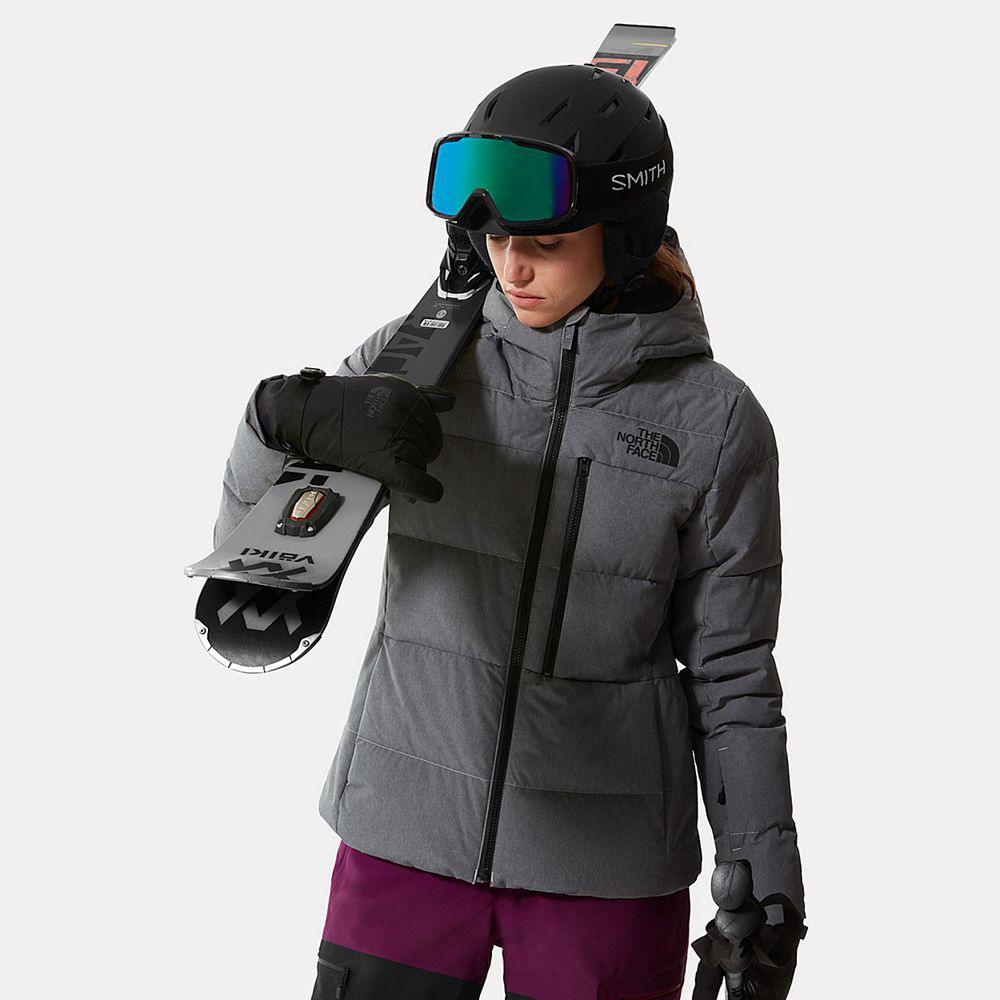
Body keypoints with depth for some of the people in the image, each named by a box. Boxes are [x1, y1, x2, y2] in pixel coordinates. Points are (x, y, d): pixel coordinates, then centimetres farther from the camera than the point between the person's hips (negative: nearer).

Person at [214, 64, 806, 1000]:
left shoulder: (716, 422, -5)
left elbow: (731, 673, 1)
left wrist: (765, 881, -3)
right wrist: (292, 419, -23)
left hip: (606, 860, -1)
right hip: (408, 830, 1)